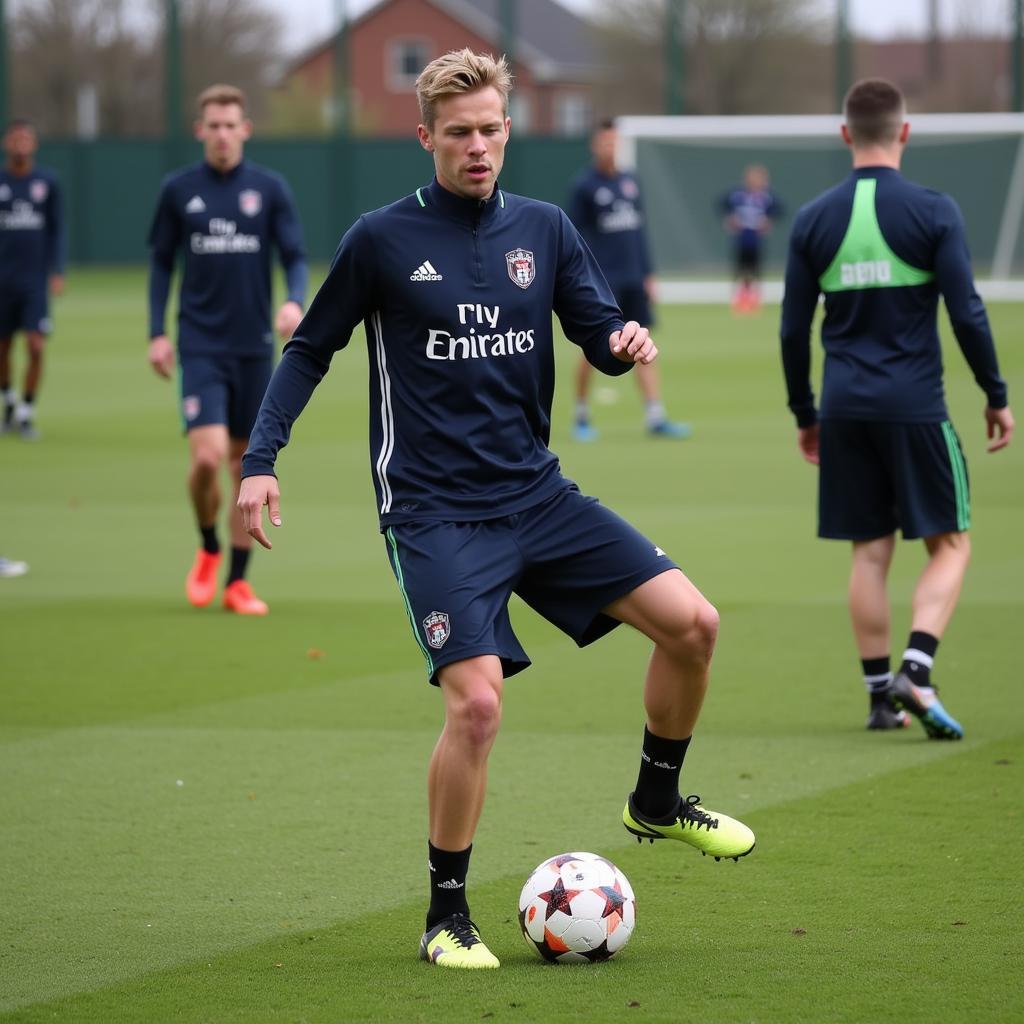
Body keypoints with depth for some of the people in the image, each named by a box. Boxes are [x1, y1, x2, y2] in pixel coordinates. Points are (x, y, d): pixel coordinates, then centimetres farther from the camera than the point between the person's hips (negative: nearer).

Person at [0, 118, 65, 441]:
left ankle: (26, 413, 0)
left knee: (36, 347, -11)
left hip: (36, 280, -1)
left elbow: (58, 230, 6)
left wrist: (57, 272, -2)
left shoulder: (47, 182, 3)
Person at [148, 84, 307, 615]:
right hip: (200, 346, -1)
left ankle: (237, 582, 15)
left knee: (247, 462, 5)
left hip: (253, 346, 1)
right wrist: (157, 333, 2)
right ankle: (208, 548, 12)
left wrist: (295, 302, -20)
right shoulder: (178, 190, 2)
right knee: (207, 455, -16)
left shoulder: (269, 189, 1)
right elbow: (161, 262, 9)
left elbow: (295, 257, 0)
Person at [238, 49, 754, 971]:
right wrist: (260, 460, -5)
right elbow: (310, 351, 5)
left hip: (537, 495, 5)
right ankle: (447, 917, -1)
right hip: (435, 512, -4)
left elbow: (600, 335, 8)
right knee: (477, 702, -20)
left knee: (693, 622, -7)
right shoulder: (382, 239, -4)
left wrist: (628, 343, -16)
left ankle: (657, 802, 20)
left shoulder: (543, 229, 7)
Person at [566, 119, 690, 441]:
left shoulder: (629, 181, 12)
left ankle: (656, 418, -1)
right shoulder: (584, 185, -5)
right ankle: (581, 417, 12)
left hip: (634, 281, 5)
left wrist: (648, 273, 14)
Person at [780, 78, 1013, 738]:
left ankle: (880, 692, 9)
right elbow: (967, 312, -8)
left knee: (870, 552, 10)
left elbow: (794, 329, 7)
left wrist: (804, 413, 18)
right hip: (915, 406, -3)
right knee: (949, 545, 4)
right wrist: (997, 397, 3)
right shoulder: (933, 212, -6)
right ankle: (916, 670, -15)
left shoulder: (814, 220, 4)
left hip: (845, 410, 3)